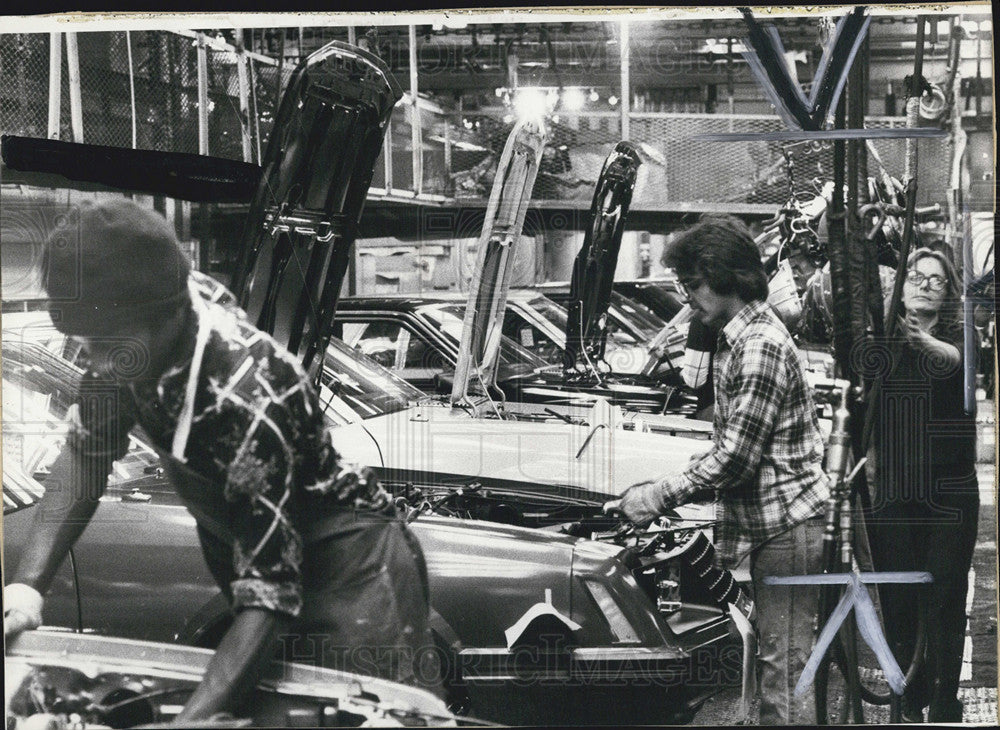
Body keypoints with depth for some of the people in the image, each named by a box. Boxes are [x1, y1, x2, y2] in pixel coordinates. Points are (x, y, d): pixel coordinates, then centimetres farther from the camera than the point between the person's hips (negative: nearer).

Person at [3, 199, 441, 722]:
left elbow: (269, 592, -35)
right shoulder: (132, 335, -15)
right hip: (243, 549, 7)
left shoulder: (248, 401, -36)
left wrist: (191, 720, -43)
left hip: (347, 565, -7)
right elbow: (87, 451, 0)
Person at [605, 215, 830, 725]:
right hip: (771, 523, 10)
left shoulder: (760, 347, -20)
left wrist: (659, 497, -15)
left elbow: (734, 457, -21)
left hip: (786, 522, -10)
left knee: (784, 666, -6)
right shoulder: (737, 338, 13)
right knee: (776, 659, 17)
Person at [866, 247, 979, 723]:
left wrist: (925, 343, -41)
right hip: (890, 499, 2)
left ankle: (945, 708, 3)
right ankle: (909, 706, 13)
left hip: (950, 498, -2)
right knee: (896, 604, 3)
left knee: (945, 604, -3)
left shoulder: (957, 338, 1)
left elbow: (956, 358, -22)